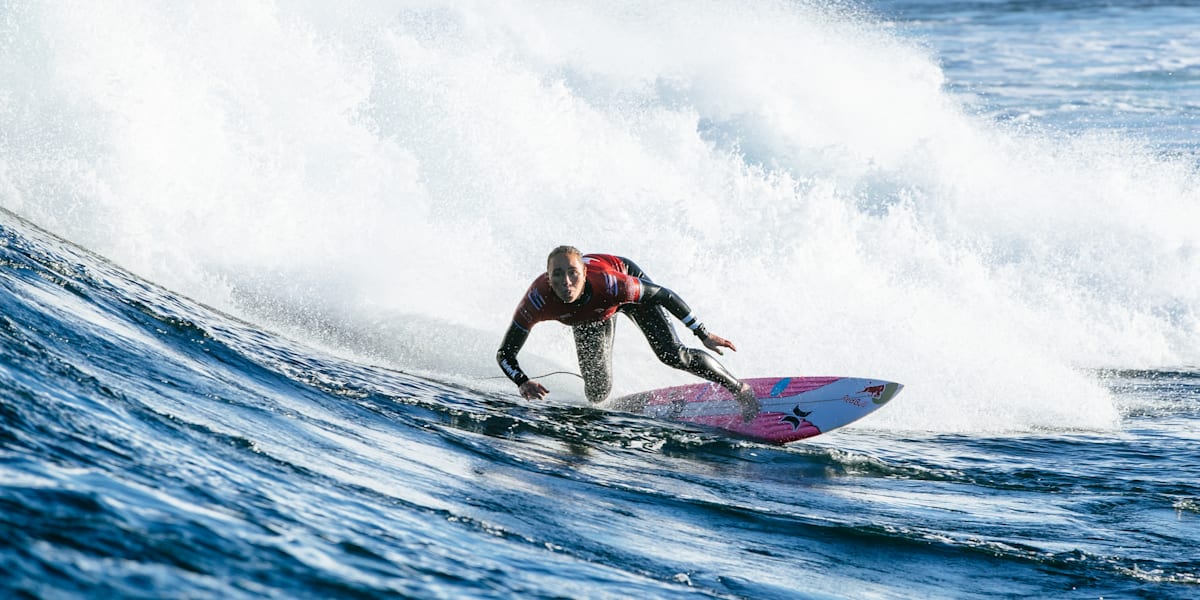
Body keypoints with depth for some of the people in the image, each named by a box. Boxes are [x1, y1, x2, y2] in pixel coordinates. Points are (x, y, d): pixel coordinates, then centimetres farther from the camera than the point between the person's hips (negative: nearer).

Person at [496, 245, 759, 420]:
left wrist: (704, 335, -25)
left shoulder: (611, 282, -45)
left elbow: (664, 296, -28)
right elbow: (505, 354, -29)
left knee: (673, 355, -18)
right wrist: (523, 382, -49)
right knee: (598, 393, -3)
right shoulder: (537, 300, -41)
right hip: (589, 318, 2)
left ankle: (741, 390, 4)